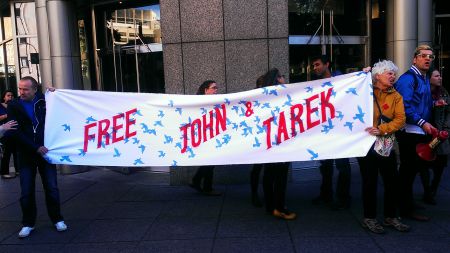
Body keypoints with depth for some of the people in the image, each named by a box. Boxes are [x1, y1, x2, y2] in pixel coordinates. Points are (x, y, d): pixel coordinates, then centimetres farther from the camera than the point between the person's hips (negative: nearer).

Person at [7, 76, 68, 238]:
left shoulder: (43, 101, 1)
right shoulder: (14, 106, -2)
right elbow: (16, 133, -8)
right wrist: (36, 148, -15)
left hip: (44, 151, 0)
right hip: (26, 155, 0)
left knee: (52, 188, 6)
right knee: (26, 192, 6)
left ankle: (57, 219, 20)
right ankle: (28, 223, 21)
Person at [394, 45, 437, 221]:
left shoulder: (425, 79, 19)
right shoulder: (408, 78, -11)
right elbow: (405, 106, -21)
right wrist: (422, 122, -20)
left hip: (422, 132, 9)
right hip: (410, 132, -9)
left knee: (416, 167, 15)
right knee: (408, 169, -1)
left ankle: (406, 202, 29)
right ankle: (406, 209, 9)